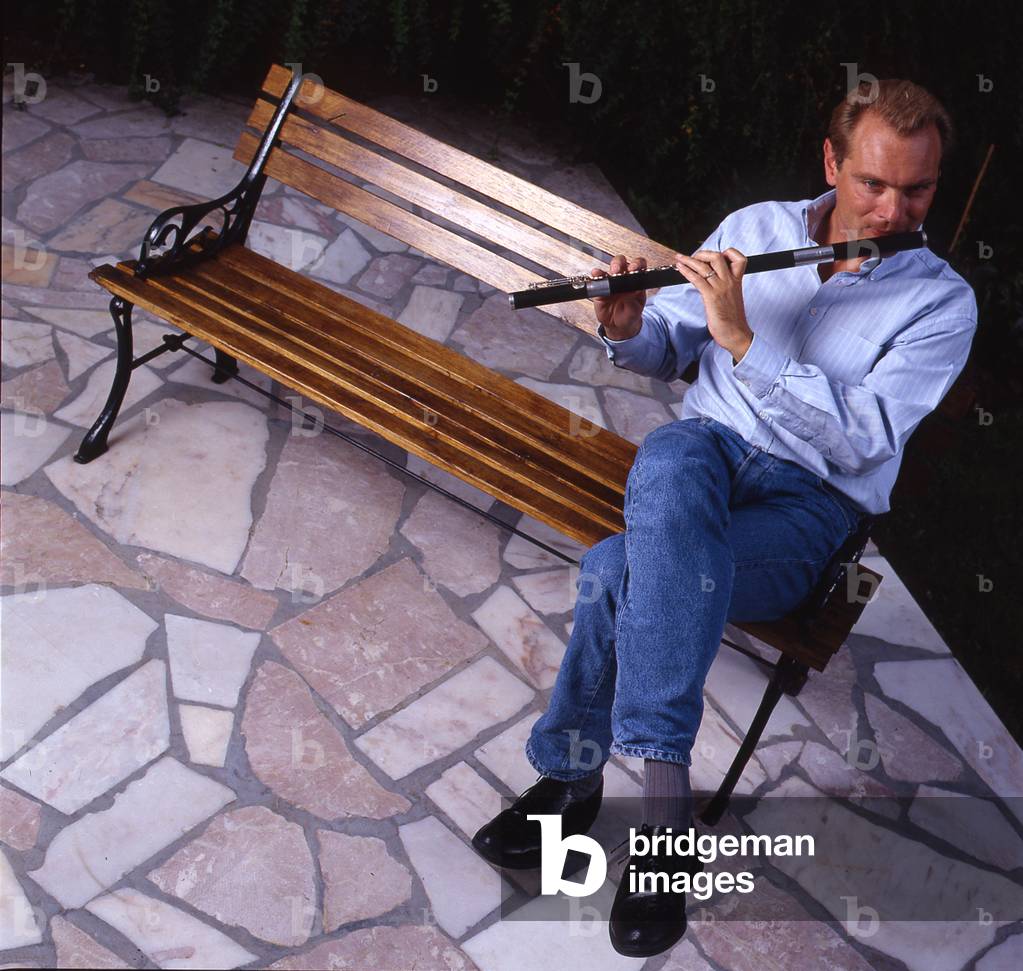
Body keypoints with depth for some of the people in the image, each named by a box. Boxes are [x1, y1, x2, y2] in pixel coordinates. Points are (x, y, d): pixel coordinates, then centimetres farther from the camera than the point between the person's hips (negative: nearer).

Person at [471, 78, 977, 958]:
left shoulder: (943, 303, -3)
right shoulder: (755, 228, 6)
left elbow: (861, 439, -16)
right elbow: (666, 355, 12)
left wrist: (742, 340, -24)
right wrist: (628, 329, -13)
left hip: (811, 507, -3)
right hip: (711, 448, 3)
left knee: (622, 571, -32)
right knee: (670, 461, -36)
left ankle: (575, 771, -10)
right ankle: (663, 783, -29)